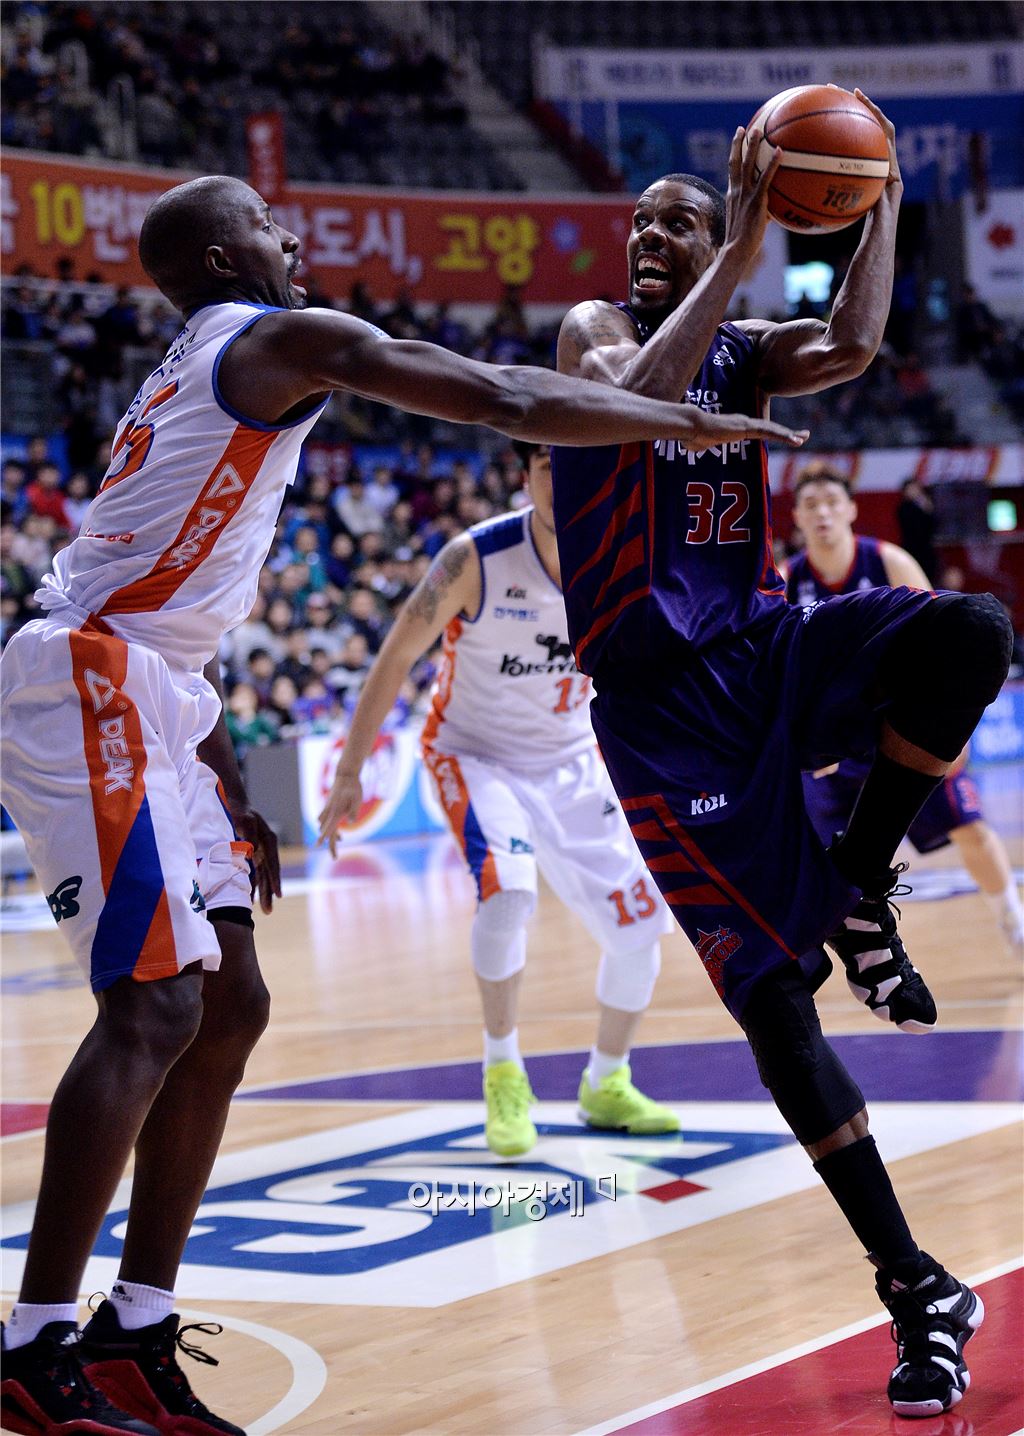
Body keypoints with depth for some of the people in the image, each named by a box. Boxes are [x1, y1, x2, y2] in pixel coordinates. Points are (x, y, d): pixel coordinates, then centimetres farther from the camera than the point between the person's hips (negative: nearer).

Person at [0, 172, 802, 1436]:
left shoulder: (198, 374, 24)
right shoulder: (281, 338, -6)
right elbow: (508, 404, -14)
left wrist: (234, 795, 25)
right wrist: (693, 425, -4)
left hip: (140, 697, 10)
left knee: (228, 1008, 8)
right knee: (153, 1007, -14)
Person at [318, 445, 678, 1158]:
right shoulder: (476, 561, -24)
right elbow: (397, 657, -15)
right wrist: (350, 771, -13)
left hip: (570, 761, 5)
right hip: (476, 754, -4)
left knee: (640, 925, 2)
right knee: (508, 892, -30)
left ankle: (607, 1085, 25)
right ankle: (503, 1076, -10)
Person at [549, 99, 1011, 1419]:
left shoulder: (745, 349, 14)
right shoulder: (595, 330, 3)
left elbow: (853, 348, -7)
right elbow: (636, 396, -22)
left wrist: (881, 202, -9)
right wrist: (739, 256, -24)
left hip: (770, 654, 4)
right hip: (663, 706, -4)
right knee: (772, 996, -9)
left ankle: (862, 898, -9)